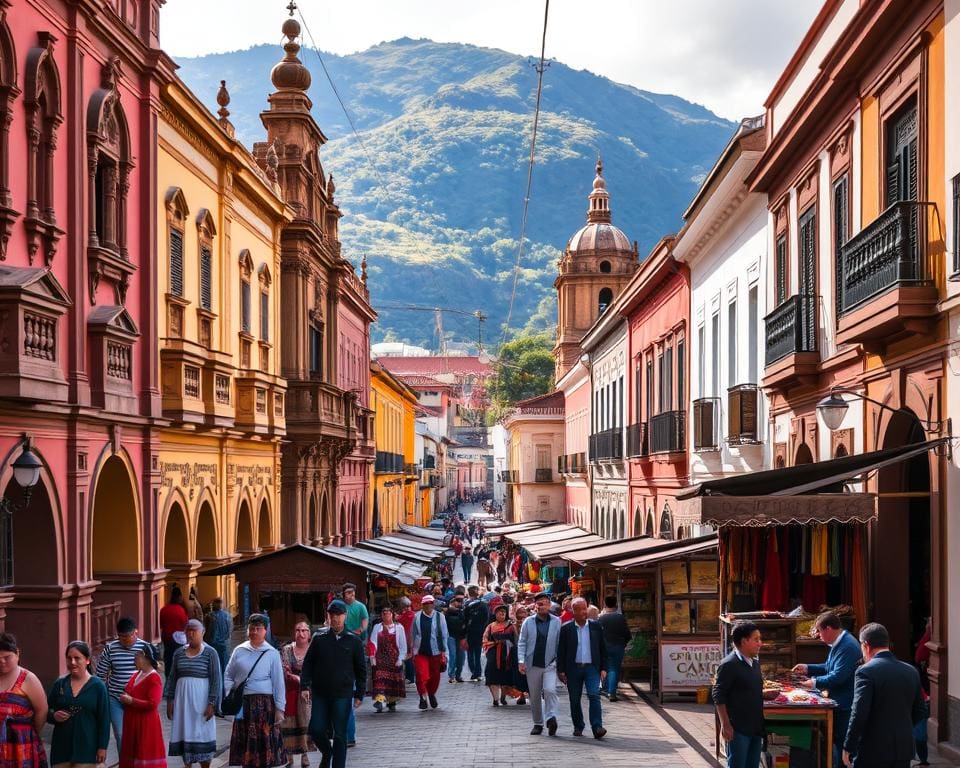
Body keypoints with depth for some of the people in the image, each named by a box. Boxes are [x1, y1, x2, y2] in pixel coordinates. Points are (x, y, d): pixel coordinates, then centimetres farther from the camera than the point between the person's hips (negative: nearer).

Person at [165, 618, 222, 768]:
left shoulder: (210, 653, -4)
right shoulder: (179, 653, 8)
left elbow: (216, 680, -7)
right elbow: (172, 677, 11)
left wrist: (212, 703, -13)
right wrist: (169, 700, 5)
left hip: (201, 701, -4)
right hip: (182, 700, 4)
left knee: (203, 735, -1)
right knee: (184, 734, 5)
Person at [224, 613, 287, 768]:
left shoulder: (272, 654, 2)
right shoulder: (239, 651, 8)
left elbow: (278, 683, 1)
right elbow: (228, 677, 14)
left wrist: (279, 708, -3)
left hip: (265, 704, -2)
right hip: (243, 703, 2)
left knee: (264, 742, -3)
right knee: (244, 743, 4)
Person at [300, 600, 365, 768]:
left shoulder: (353, 641, 0)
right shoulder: (319, 638, 2)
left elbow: (361, 670, 5)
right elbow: (307, 664, 6)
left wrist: (359, 694, 2)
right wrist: (305, 686, -4)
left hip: (343, 694, -1)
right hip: (320, 694, 2)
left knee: (340, 735, 1)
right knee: (316, 730, 1)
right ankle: (327, 753, 30)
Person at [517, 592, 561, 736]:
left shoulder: (556, 622, 3)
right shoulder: (528, 622, 4)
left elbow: (560, 643, 4)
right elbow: (521, 642, 4)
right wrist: (521, 661, -6)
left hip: (550, 664, -2)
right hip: (533, 664, 2)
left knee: (550, 690, -23)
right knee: (534, 696, 8)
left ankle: (551, 717, -24)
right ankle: (538, 724, 19)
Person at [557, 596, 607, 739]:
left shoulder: (596, 626, 6)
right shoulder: (566, 628, 2)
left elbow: (602, 648, 9)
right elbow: (560, 651, 3)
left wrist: (603, 668, 3)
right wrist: (561, 671, -2)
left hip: (591, 667, 0)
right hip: (573, 668, 0)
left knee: (594, 695, -13)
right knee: (575, 699, 6)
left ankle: (597, 728, -17)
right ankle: (578, 727, 21)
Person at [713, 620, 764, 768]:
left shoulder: (755, 663, 12)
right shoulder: (729, 665, -15)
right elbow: (718, 696, -15)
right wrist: (725, 725, -17)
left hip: (755, 727, 8)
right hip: (738, 728, -8)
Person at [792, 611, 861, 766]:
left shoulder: (848, 646, -23)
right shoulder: (839, 643, 11)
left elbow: (838, 676, -27)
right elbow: (829, 668, 22)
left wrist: (815, 683, -14)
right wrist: (808, 668, 14)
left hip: (845, 706, -10)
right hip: (839, 703, 10)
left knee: (841, 743, -4)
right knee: (837, 742, 17)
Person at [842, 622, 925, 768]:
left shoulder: (866, 672, -13)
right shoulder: (911, 671, 6)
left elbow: (859, 714, -18)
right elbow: (919, 713, 12)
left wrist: (848, 748, -11)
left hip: (873, 751, -5)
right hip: (904, 750, 6)